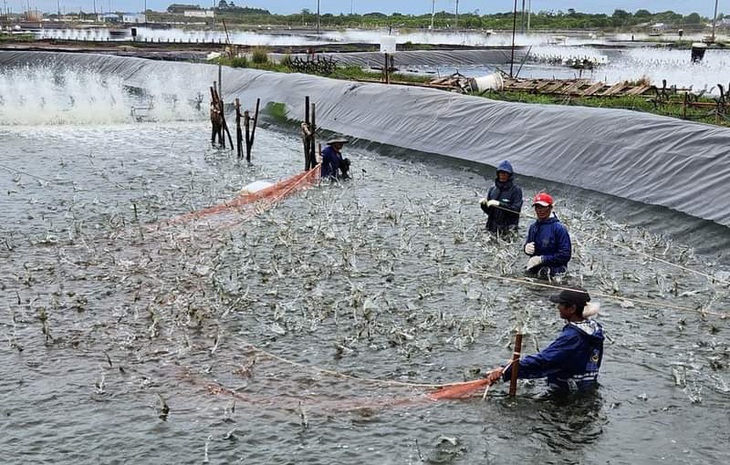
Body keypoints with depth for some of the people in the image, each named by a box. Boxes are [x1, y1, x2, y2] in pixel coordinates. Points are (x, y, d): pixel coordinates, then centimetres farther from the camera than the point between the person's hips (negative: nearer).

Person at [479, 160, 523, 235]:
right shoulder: (492, 189, 15)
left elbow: (516, 210, -11)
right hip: (492, 229, 4)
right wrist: (484, 204, -2)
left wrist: (499, 204, -18)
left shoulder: (516, 190, 1)